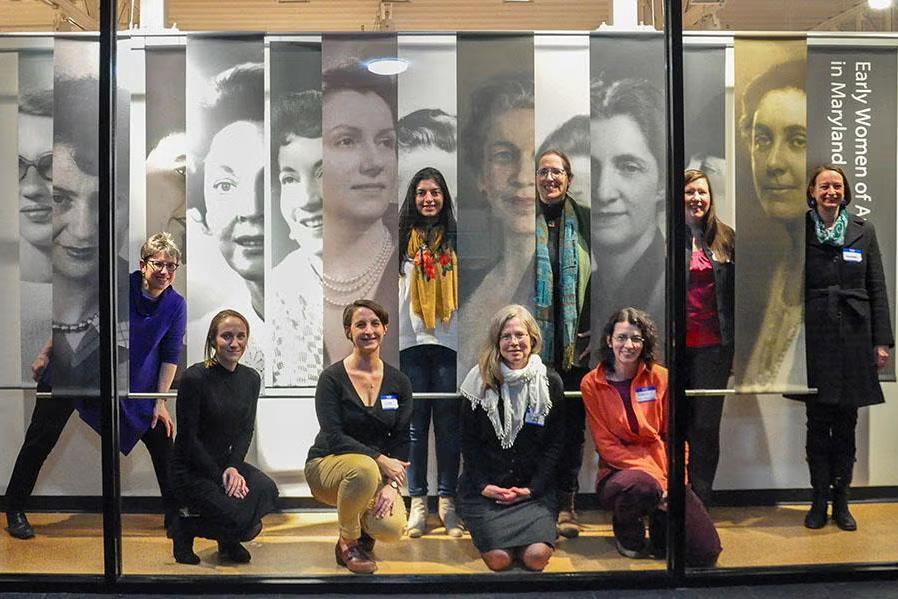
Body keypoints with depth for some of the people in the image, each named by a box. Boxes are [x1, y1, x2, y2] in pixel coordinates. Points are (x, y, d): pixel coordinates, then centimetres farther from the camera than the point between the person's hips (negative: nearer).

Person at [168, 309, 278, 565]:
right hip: (191, 469, -6)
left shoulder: (251, 378, 2)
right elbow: (188, 437, -15)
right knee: (244, 520, -23)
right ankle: (185, 527, 7)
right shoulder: (195, 377, -17)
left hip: (227, 462, 6)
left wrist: (233, 467, -12)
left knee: (267, 490, -23)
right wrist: (219, 476, -16)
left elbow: (246, 430, 5)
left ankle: (228, 541, 7)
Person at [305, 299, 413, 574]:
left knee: (392, 528, -26)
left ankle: (362, 532, 14)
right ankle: (347, 543, -10)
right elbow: (333, 437, -18)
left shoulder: (399, 382, 2)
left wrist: (392, 485, -16)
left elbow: (402, 440, -1)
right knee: (365, 469, -39)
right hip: (327, 465, -3)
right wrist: (379, 459, -27)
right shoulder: (332, 377, -10)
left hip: (380, 472, 3)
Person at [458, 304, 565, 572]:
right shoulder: (481, 381, -1)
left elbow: (555, 443, 2)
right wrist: (482, 485, -10)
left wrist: (532, 488, -8)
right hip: (486, 486, -1)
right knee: (499, 558, -16)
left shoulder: (551, 383, 1)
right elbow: (468, 440, 2)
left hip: (533, 487, 1)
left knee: (536, 557, -18)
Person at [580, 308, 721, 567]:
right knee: (642, 486, -39)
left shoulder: (660, 377, 3)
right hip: (618, 472, -2)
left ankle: (659, 522, 18)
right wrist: (655, 476, -17)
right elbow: (606, 445, -7)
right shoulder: (592, 384, -3)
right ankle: (627, 531, -4)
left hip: (663, 473, 2)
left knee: (706, 552, -14)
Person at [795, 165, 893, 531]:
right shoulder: (800, 232, 2)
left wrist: (881, 341, 1)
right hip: (815, 337, -1)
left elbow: (877, 288, 7)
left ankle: (841, 501, 18)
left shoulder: (863, 232, 8)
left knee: (846, 424, 7)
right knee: (818, 423, 3)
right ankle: (820, 500, 15)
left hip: (854, 336, 2)